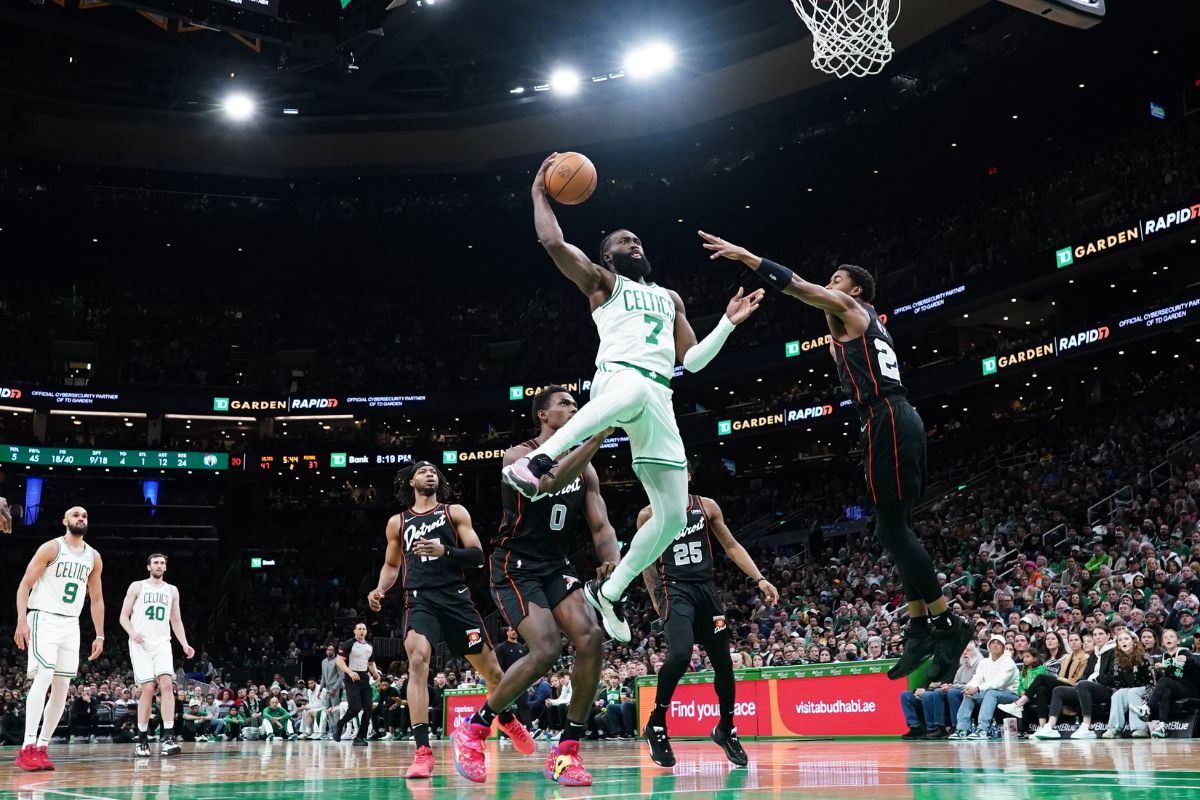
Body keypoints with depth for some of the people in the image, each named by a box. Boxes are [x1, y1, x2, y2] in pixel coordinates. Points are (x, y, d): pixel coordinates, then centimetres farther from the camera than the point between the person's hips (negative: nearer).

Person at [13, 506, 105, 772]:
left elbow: (96, 599, 17)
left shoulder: (93, 557, 12)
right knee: (44, 675, -22)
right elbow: (25, 584, -8)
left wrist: (100, 635, 12)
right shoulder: (51, 548, -5)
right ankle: (27, 747, -23)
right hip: (44, 619, -6)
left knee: (62, 686, 4)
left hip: (71, 625, 6)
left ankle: (41, 747, 11)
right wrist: (22, 621, -19)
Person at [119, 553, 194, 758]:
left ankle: (168, 737, -19)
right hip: (140, 644, -2)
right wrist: (132, 632, -17)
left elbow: (176, 621, 20)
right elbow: (124, 616, 4)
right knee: (148, 688, -11)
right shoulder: (137, 587, 6)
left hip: (162, 643, 2)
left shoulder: (172, 591, 16)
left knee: (167, 683, -16)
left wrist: (184, 644, 6)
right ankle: (142, 740, 3)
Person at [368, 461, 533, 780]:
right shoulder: (397, 522, 14)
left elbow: (477, 556, 1)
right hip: (420, 599, 0)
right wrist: (380, 590, 5)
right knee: (417, 661, -26)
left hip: (456, 597, 0)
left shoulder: (455, 512, 8)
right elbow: (392, 565, 25)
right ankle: (422, 751, -28)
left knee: (489, 668, 7)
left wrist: (445, 551, -17)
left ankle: (507, 719, 39)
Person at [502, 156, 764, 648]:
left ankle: (608, 591, 14)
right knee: (637, 389, -48)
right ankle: (536, 461, -46)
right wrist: (540, 194, 11)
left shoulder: (670, 298, 34)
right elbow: (553, 243, 1)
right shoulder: (601, 282, 17)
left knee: (673, 516, -2)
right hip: (618, 377, -6)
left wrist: (729, 323, 20)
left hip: (660, 401, 6)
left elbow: (692, 360, 28)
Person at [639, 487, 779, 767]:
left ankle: (726, 730, 29)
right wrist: (655, 597, 2)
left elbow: (732, 547, 13)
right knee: (680, 655, -27)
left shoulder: (707, 506, 9)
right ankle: (656, 725, -7)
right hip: (674, 589, -4)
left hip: (706, 589, 4)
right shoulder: (649, 515, 3)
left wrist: (759, 579, 3)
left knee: (724, 664, 7)